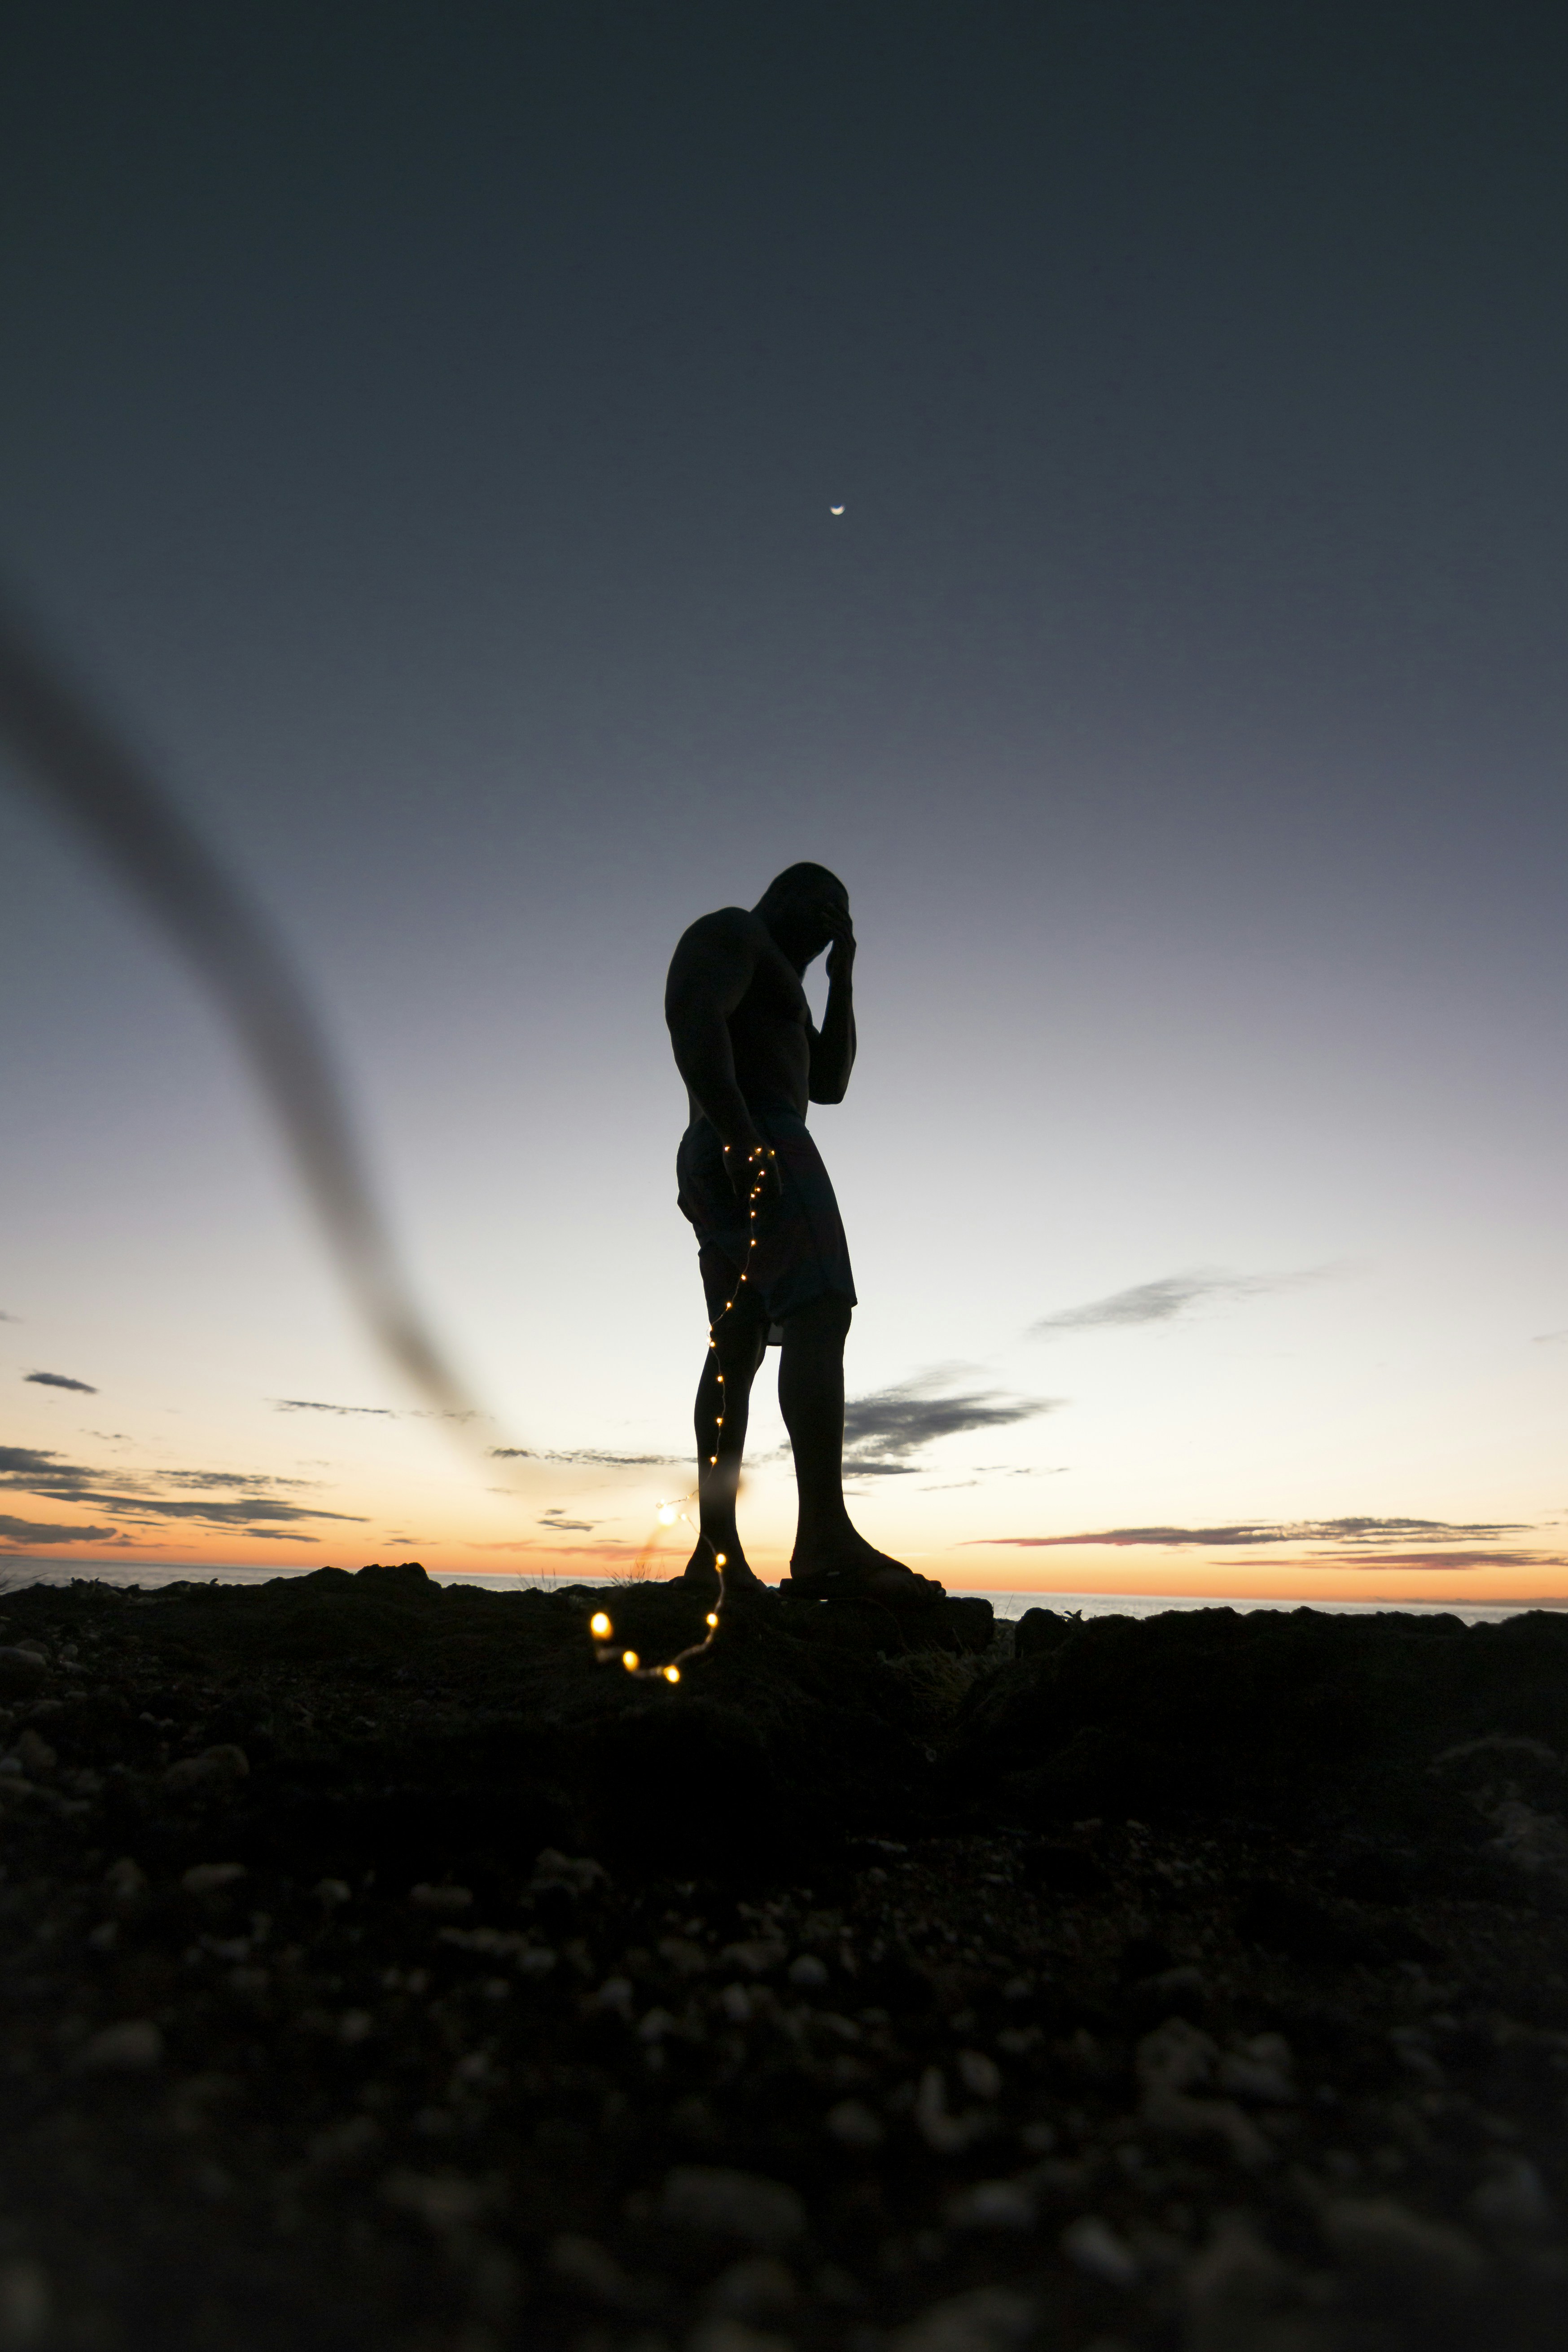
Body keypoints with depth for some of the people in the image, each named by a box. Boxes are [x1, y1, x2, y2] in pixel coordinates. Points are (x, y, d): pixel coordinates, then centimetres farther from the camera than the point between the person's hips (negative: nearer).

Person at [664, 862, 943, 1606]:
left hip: (733, 1160, 11)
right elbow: (694, 1019, -15)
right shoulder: (733, 931, 5)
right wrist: (740, 1131, -27)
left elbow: (829, 1082, 29)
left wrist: (842, 979, 26)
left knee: (736, 1349, 2)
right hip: (758, 1145, -11)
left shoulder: (775, 986, 35)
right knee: (819, 1315, -23)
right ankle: (826, 1538, -34)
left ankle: (717, 1553, -1)